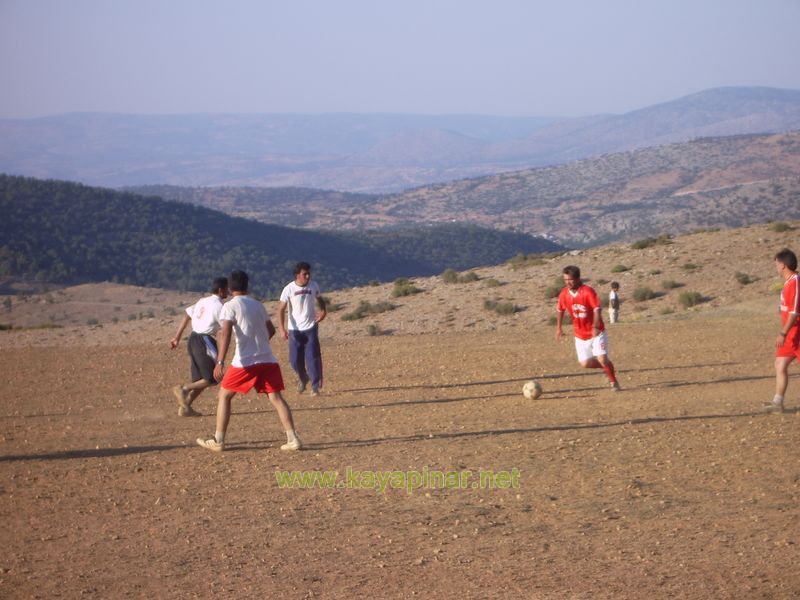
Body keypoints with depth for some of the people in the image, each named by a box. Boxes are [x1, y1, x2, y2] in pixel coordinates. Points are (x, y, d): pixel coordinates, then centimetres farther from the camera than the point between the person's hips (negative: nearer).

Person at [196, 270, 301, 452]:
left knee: (224, 395, 10)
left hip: (245, 361, -5)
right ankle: (292, 438, -6)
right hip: (268, 359, 5)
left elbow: (226, 333, -16)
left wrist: (220, 361, -23)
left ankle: (218, 440, 9)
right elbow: (271, 330, 26)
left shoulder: (230, 306, -2)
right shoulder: (258, 305, 16)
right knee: (276, 397, 4)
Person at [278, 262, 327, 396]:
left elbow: (320, 299, 16)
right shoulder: (289, 289, -11)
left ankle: (315, 386, 2)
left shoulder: (313, 286, -3)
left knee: (312, 358, -8)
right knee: (295, 360, 3)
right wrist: (282, 330, -17)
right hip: (294, 329, -1)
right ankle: (303, 378, 33)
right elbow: (281, 310, -8)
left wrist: (323, 310, -6)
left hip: (311, 328, 1)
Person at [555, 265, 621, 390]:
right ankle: (607, 367, 28)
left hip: (596, 332, -5)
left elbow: (597, 309, -27)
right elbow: (560, 310, 13)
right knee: (585, 363, 0)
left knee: (602, 358, -13)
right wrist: (558, 327, 15)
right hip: (580, 335, 5)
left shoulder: (588, 291, -20)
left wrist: (596, 327, -40)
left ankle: (613, 382, 11)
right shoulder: (564, 294, -5)